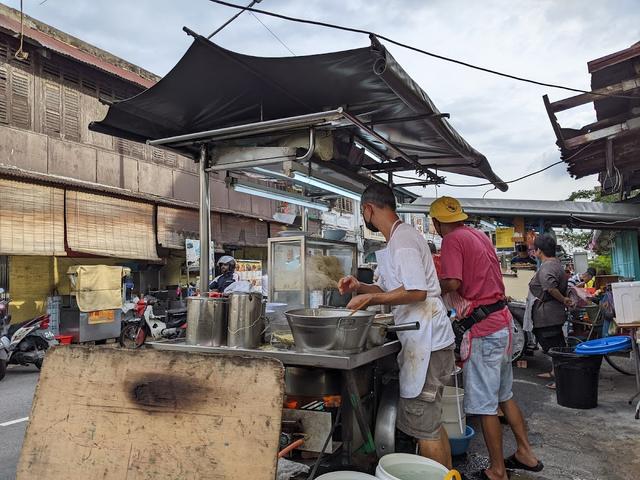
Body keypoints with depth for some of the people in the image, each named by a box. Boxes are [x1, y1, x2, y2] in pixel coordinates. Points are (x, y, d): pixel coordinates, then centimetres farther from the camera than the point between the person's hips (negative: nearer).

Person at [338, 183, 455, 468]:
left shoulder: (402, 239, -15)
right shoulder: (400, 237, 17)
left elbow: (416, 291, -24)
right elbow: (394, 288, 21)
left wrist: (371, 298, -17)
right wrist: (361, 288, 7)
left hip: (426, 344, -11)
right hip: (426, 341, 11)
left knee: (424, 428, -2)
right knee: (432, 423, 19)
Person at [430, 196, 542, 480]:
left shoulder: (451, 240, -12)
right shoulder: (480, 235, 14)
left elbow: (452, 283, -23)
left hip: (483, 329, -9)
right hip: (503, 320, 9)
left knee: (484, 405, 2)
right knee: (504, 395, 22)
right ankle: (525, 454, 33)